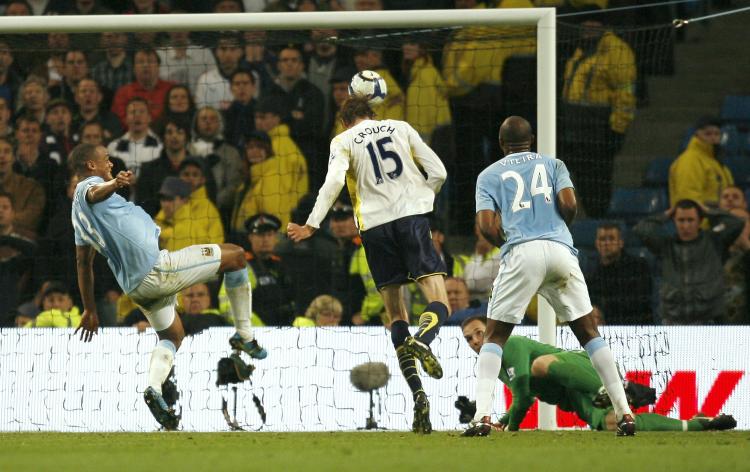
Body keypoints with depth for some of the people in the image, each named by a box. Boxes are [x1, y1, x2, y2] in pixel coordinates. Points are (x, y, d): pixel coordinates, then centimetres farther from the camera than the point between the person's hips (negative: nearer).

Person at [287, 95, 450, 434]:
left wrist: (312, 225, -9)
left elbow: (334, 181, -9)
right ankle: (423, 341, -40)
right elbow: (438, 172, 11)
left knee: (395, 314, 8)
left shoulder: (343, 141, 10)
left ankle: (418, 396, -6)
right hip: (412, 216, 0)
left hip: (374, 226, 0)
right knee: (439, 304, -4)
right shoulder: (400, 128, 15)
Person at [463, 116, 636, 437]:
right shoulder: (553, 165, 20)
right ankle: (624, 413, 3)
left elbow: (486, 226, 3)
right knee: (588, 331, 11)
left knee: (494, 336, 6)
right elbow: (569, 205, 2)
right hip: (561, 251, 2)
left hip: (520, 254, -2)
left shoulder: (489, 175, 17)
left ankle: (482, 415, -12)